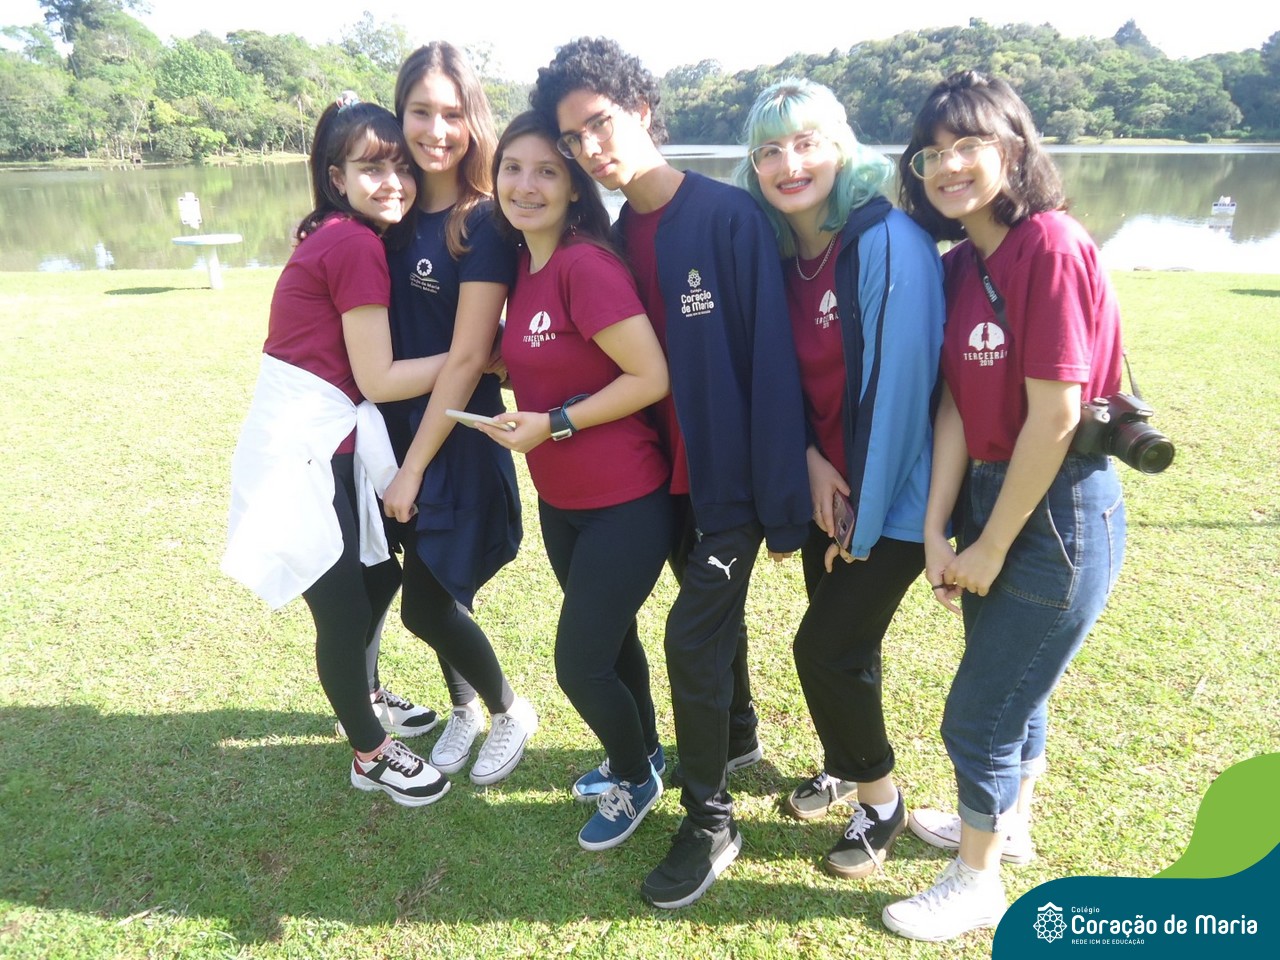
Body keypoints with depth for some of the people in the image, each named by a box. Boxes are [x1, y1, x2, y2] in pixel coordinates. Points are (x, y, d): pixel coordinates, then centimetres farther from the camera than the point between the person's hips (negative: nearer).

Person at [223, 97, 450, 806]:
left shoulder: (335, 237, 11)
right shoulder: (358, 246, -15)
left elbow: (362, 365, 8)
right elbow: (379, 378, -16)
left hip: (320, 439, 10)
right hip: (301, 449, -9)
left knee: (385, 566, 22)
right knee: (343, 607, 4)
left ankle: (357, 704, 44)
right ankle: (370, 754, 26)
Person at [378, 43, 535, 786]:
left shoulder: (485, 222, -14)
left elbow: (467, 359, -17)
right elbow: (382, 342, 11)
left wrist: (413, 469, -15)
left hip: (457, 443, -6)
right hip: (399, 429, 6)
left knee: (428, 606, -1)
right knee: (435, 595, 15)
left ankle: (510, 713, 27)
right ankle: (465, 708, 41)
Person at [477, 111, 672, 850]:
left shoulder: (588, 264, -21)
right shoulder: (522, 265, 5)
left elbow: (650, 377, -22)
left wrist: (552, 423, -19)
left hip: (624, 502, -8)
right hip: (559, 500, 8)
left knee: (579, 664, 1)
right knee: (610, 639, 23)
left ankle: (636, 781, 31)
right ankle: (641, 753, 48)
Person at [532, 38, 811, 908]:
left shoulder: (731, 216, -16)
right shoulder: (617, 237, 4)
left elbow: (772, 362, -18)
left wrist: (784, 504, -18)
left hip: (735, 477, -6)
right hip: (671, 474, 6)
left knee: (693, 638, -5)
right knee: (713, 617, 20)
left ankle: (710, 824, 15)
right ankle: (735, 737, 46)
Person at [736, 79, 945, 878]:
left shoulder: (888, 240, -20)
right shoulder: (779, 250, 1)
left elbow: (901, 385, -22)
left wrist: (867, 520, -16)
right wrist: (810, 462, -8)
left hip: (891, 497, -6)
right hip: (829, 488, 6)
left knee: (826, 646, -3)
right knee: (834, 638, 16)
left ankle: (880, 799, 24)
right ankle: (846, 766, 43)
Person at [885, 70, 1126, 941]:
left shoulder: (1052, 247, -20)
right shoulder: (960, 264, 4)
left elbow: (1054, 416, -21)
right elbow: (955, 404, -1)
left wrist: (990, 548, -14)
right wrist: (938, 530, -9)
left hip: (1059, 513, -7)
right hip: (988, 494, 8)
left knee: (978, 713, 4)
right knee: (1014, 682, 25)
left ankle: (978, 882, 28)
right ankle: (1007, 822, 48)